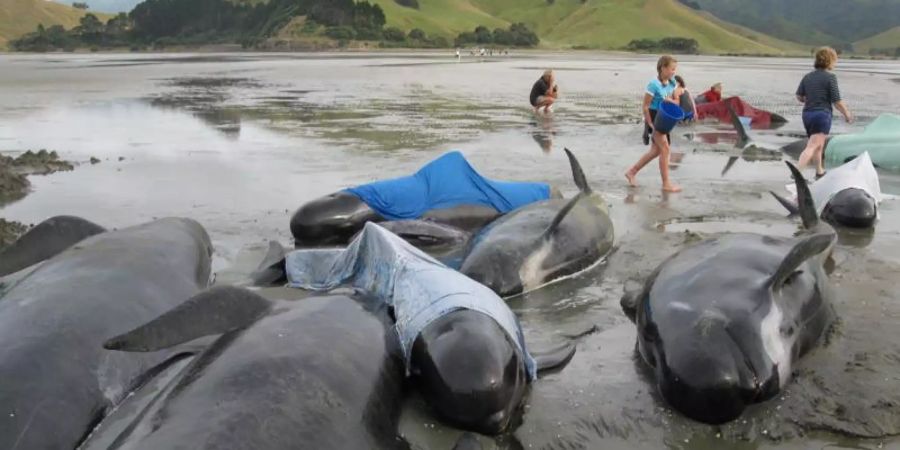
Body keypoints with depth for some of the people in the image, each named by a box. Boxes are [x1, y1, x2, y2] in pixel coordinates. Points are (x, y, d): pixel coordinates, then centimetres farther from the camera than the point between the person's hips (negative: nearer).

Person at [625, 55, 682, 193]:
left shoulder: (671, 84, 3)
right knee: (665, 149, -10)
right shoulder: (654, 84, -18)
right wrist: (650, 124, -18)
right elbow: (645, 106, -16)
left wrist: (671, 101, -9)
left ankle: (632, 172, 25)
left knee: (655, 150, 13)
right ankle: (666, 184, -4)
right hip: (654, 118, -8)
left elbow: (675, 101, 14)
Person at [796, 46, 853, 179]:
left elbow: (799, 97, 6)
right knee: (812, 147, -13)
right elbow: (837, 102, -10)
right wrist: (847, 114, 4)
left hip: (807, 114, 7)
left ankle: (820, 172, 36)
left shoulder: (807, 76, 5)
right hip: (822, 114, -7)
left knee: (819, 145, 23)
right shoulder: (830, 77, -11)